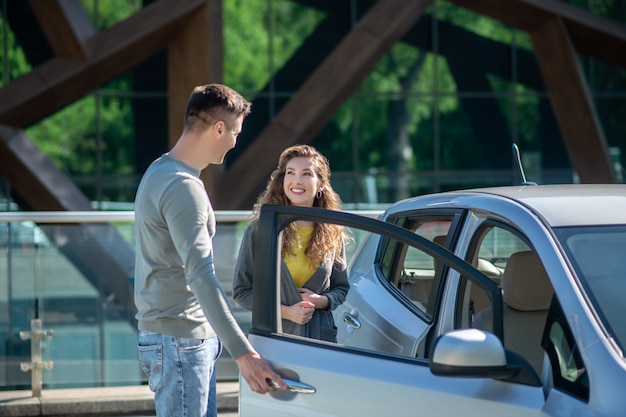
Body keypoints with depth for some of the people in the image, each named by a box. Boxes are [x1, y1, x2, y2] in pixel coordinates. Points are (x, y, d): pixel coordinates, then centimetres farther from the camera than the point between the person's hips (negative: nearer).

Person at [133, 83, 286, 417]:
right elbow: (202, 277, -28)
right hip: (179, 340, -10)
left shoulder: (160, 171, 14)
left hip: (194, 338, 10)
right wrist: (243, 353, -32)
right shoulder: (183, 188, -20)